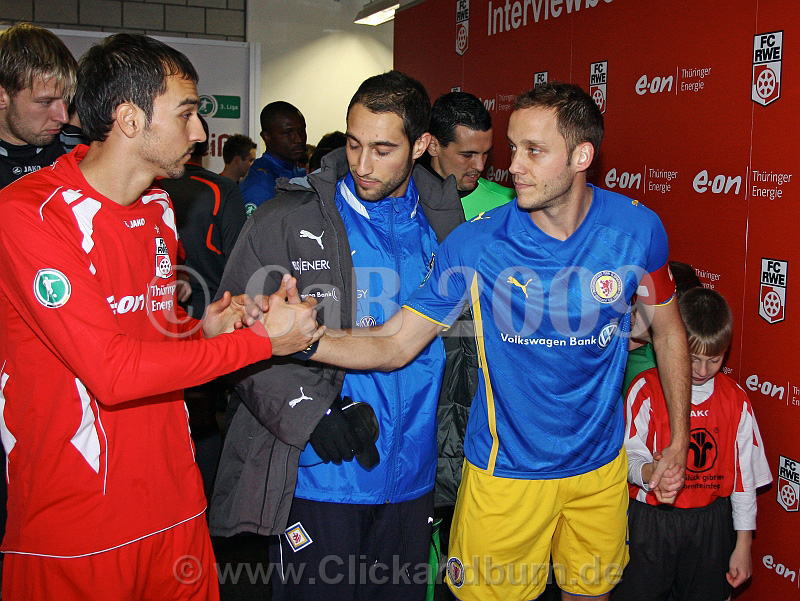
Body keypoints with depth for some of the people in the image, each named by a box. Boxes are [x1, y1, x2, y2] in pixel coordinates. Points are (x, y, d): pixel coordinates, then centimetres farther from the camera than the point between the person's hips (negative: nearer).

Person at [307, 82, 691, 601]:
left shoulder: (637, 229, -11)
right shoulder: (474, 244, -16)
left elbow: (669, 332, 4)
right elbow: (393, 345, -15)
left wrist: (679, 441, 8)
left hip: (599, 465, 2)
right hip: (505, 472, -2)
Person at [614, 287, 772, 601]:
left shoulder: (735, 399, 2)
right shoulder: (646, 389, -7)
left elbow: (744, 475, 6)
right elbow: (630, 454, -9)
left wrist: (743, 545, 6)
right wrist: (647, 472, -34)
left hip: (712, 526, 2)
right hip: (650, 520, -2)